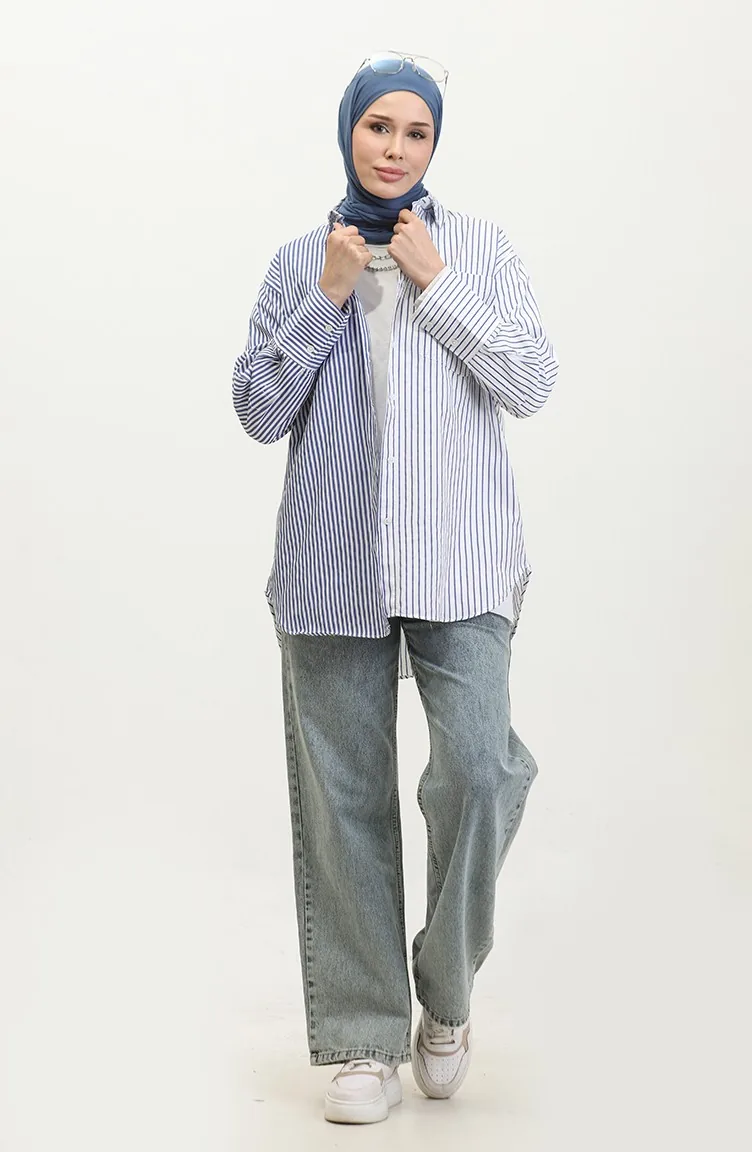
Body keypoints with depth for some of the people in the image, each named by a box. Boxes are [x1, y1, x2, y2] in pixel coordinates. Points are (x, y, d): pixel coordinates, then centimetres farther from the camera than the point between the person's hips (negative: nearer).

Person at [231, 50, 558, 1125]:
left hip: (459, 559, -1)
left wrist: (437, 283, -6)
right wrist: (326, 300, -4)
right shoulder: (298, 263, 11)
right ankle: (365, 1037, 14)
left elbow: (534, 384, -2)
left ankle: (447, 993, 11)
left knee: (478, 768, -15)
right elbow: (258, 411, 6)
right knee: (343, 796, 2)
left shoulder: (481, 248, 7)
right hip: (332, 562, 2)